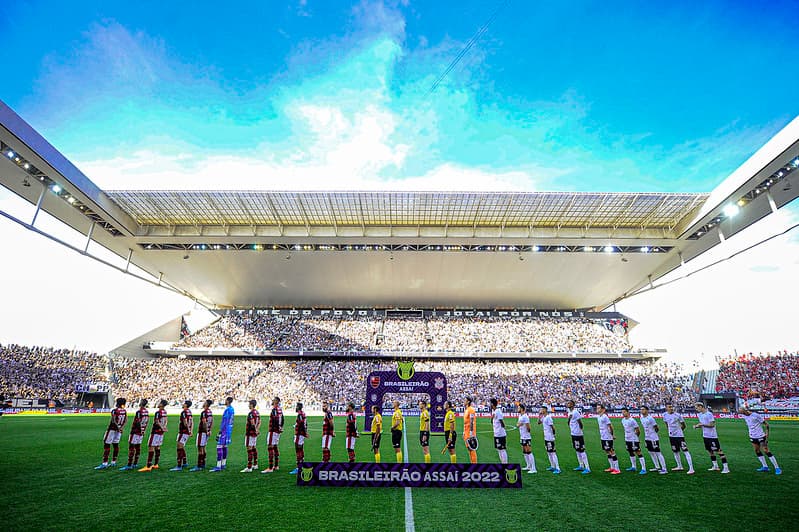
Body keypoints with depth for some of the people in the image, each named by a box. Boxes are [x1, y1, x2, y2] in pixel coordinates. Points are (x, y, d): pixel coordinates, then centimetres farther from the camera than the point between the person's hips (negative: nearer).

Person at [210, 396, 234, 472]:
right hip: (229, 431, 10)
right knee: (224, 447, 14)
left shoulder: (227, 410, -17)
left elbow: (225, 422, -20)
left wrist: (220, 432, -17)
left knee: (219, 447, -7)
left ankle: (218, 467, -8)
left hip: (225, 431, -10)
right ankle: (223, 465, 20)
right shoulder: (232, 409, 12)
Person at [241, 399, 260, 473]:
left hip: (250, 433, -9)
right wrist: (257, 429, 4)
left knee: (249, 449, -6)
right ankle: (255, 465, 27)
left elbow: (253, 424, -23)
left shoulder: (251, 413, -17)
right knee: (254, 448, 17)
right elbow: (259, 422, 15)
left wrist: (256, 430, -10)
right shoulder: (257, 412, 12)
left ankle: (249, 468, -5)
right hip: (254, 433, 9)